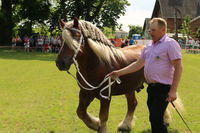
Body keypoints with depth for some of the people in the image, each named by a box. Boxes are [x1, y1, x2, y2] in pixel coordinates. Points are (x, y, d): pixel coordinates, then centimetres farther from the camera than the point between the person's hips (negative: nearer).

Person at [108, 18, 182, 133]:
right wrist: (119, 73, 13)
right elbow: (138, 64, 18)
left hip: (163, 88, -8)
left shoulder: (170, 44, -11)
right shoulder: (149, 45, 13)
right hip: (151, 87, 8)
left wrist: (173, 91, -22)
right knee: (154, 119, 15)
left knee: (156, 119, -13)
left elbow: (178, 67, -16)